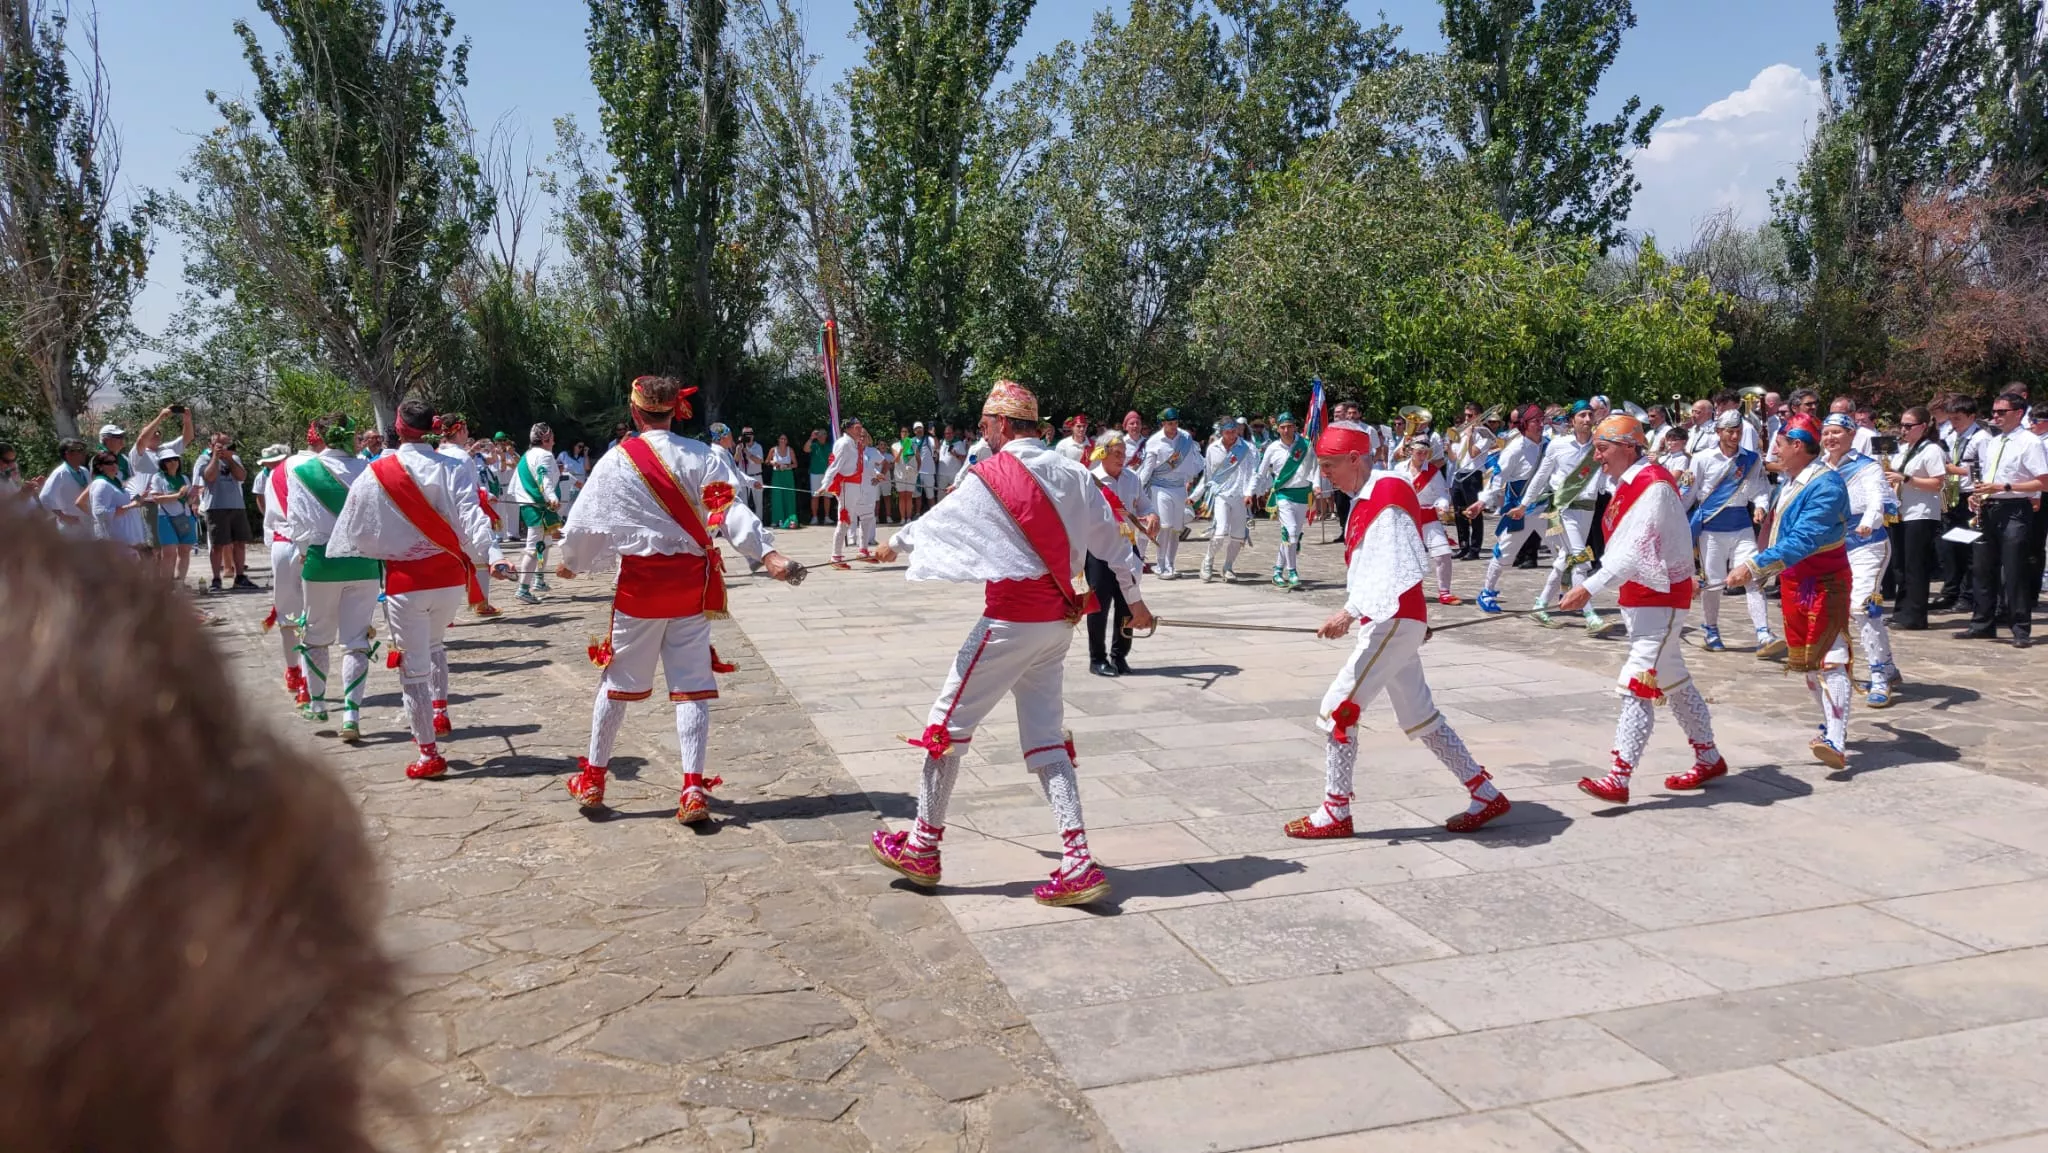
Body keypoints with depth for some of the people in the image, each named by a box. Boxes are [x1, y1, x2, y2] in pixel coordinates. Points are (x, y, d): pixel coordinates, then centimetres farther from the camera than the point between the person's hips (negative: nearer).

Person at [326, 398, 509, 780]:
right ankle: (440, 712, 27)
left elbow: (355, 529, 4)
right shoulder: (449, 469, -4)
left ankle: (429, 753, 9)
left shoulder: (374, 474, -5)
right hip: (450, 577, 2)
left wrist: (332, 555, 22)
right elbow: (471, 516, -17)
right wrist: (492, 556, -24)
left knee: (412, 668, 6)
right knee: (434, 644, 32)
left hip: (406, 581, -2)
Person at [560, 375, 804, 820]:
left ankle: (592, 779, 26)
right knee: (692, 684, 4)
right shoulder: (701, 456, -2)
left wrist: (572, 563, 21)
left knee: (618, 679, 14)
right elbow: (730, 510, -15)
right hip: (691, 581, 0)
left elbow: (584, 523, 3)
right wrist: (767, 554, -23)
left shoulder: (617, 461, -3)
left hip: (639, 582, 0)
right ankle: (693, 789, -1)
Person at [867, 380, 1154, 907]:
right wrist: (1135, 601, 25)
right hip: (1060, 622, 7)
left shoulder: (991, 475, -10)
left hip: (1010, 621, -7)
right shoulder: (1072, 473, 6)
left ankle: (923, 848, 18)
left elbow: (936, 521, 3)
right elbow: (1113, 540, 11)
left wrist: (894, 545, 24)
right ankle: (1078, 863, 6)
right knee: (1045, 736, 12)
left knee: (949, 721, 7)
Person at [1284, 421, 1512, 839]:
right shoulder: (1365, 499, 12)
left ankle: (1335, 813, 3)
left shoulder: (1388, 496, -18)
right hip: (1391, 622, 10)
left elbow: (1397, 570, -28)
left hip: (1394, 623, -10)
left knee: (1337, 709, -7)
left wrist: (1350, 611, -35)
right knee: (1420, 717, 17)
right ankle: (1486, 795, 26)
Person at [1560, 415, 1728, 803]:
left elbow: (1636, 550, -29)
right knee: (1672, 679, 19)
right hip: (1638, 595, 10)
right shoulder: (1627, 484, 9)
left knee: (1637, 684, -13)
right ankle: (1709, 760, 32)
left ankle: (1618, 780, -15)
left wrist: (1590, 588, -34)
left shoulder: (1654, 485, -20)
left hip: (1660, 598, -10)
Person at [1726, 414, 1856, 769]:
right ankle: (1831, 723, 26)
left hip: (1825, 581, -9)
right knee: (1804, 659, 14)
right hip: (1792, 581, 9)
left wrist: (1753, 566, -31)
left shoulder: (1826, 484, -19)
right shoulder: (1787, 484, 10)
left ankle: (1837, 743, -21)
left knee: (1828, 658, -15)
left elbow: (1803, 541, -27)